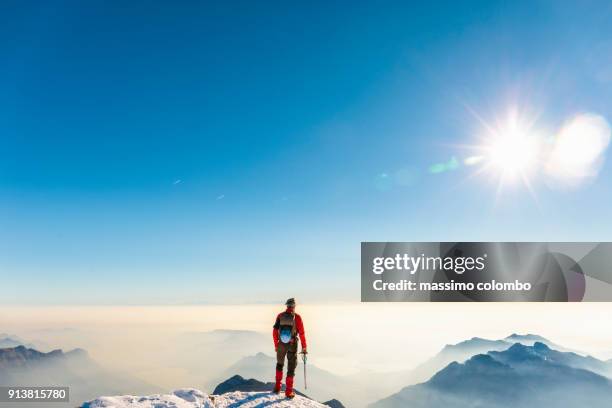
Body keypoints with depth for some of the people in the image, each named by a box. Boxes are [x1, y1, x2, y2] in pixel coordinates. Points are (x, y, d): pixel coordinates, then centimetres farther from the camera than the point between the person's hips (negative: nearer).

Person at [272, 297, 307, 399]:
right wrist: (304, 347, -2)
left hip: (281, 344, 2)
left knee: (279, 364, 24)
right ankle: (288, 391, 6)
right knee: (291, 367, 8)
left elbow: (275, 331, 1)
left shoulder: (280, 316, -2)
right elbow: (302, 333, -10)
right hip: (292, 345, -2)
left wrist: (276, 345, 12)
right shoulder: (297, 317, -10)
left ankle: (277, 387, 25)